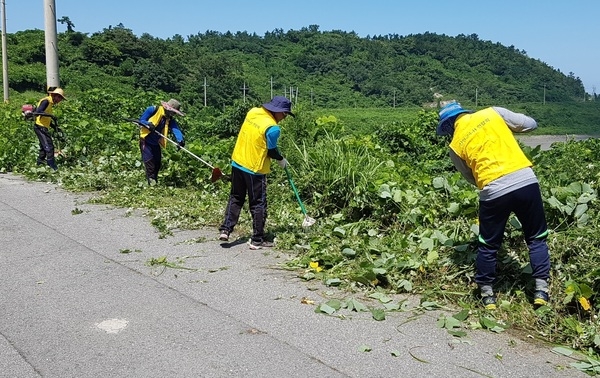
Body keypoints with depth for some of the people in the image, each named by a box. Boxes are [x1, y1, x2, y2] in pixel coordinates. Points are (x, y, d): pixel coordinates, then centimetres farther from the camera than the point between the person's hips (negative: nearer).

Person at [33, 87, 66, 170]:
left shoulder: (50, 103, 18)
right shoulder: (46, 101, -12)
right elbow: (37, 112, -26)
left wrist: (55, 127, 14)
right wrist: (50, 115, -34)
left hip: (44, 127, 10)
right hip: (40, 127, -10)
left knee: (43, 147, 17)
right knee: (49, 147, -12)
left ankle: (39, 163, 27)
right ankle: (52, 166, -12)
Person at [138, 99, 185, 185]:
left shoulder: (170, 120, -2)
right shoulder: (153, 110, -14)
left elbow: (176, 129, -21)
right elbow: (141, 120, -10)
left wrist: (180, 140, -40)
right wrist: (148, 124, -33)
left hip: (156, 143, 6)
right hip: (146, 140, -6)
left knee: (157, 162, 9)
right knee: (149, 161, -14)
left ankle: (154, 180, 23)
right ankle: (151, 179, -9)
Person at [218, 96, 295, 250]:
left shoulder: (253, 112, 1)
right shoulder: (273, 128, -19)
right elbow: (271, 150, -9)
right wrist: (281, 160, 11)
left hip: (237, 162, 7)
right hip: (254, 169, -7)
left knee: (235, 198, 19)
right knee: (258, 205, 6)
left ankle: (225, 230, 16)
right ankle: (257, 240, 12)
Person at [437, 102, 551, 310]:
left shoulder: (455, 145, 8)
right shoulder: (493, 113, 9)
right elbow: (531, 124, 15)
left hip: (493, 191, -1)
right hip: (526, 181, 1)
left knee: (488, 244, 16)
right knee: (536, 238, 18)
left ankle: (487, 294, 25)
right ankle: (541, 289, 17)